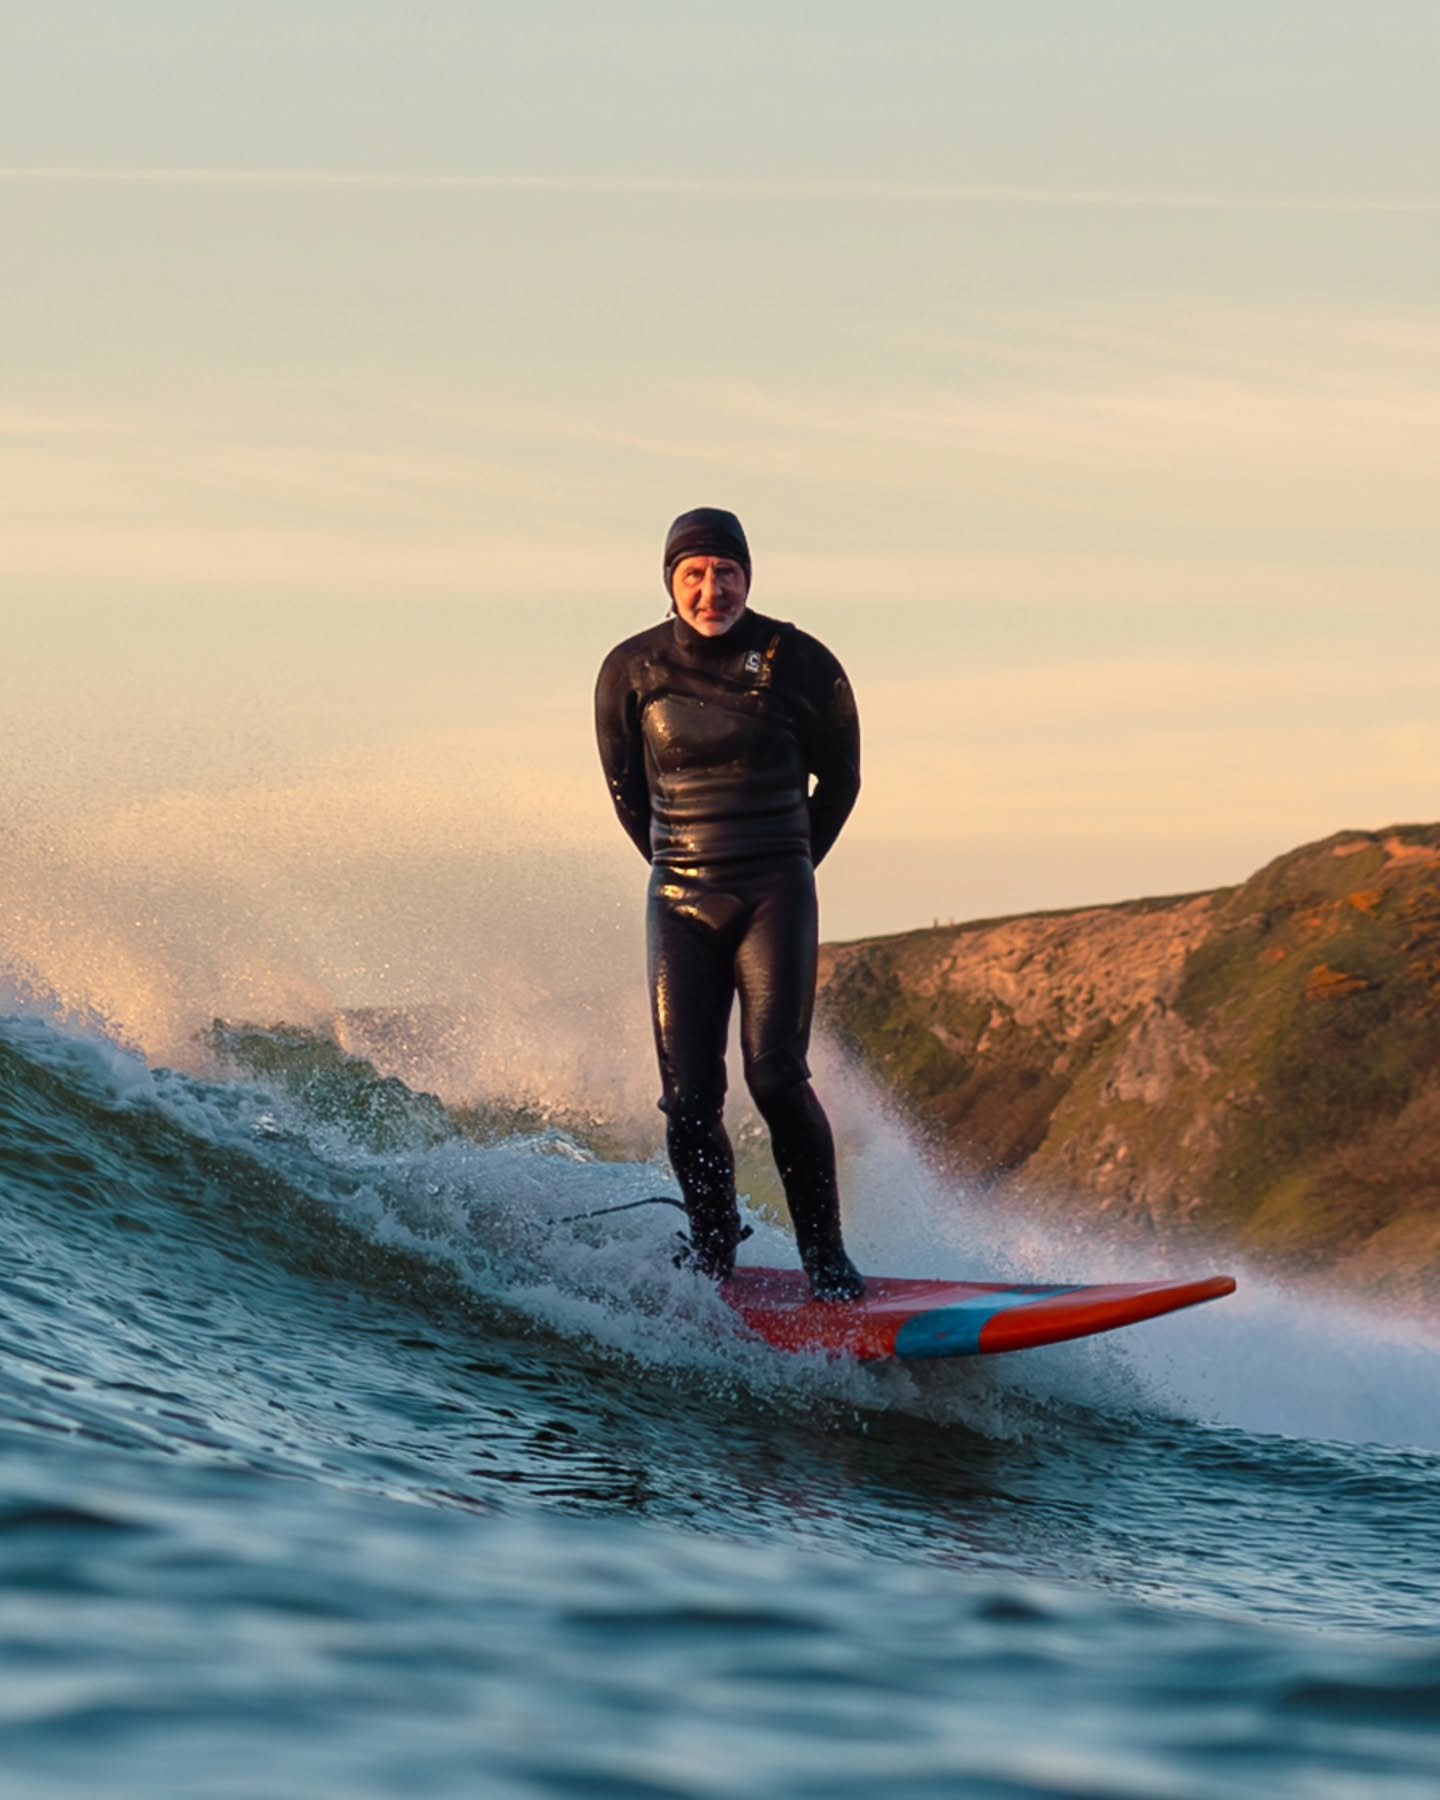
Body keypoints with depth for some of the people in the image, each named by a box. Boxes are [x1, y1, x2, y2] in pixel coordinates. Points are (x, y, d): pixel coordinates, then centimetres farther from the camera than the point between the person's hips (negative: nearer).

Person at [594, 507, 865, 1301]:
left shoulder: (801, 664, -4)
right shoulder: (631, 670, 0)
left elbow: (839, 780, 12)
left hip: (776, 897, -2)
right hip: (679, 902, 2)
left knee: (776, 1076, -16)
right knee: (689, 1095, -5)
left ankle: (825, 1256, -6)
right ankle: (712, 1258, 10)